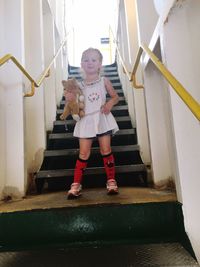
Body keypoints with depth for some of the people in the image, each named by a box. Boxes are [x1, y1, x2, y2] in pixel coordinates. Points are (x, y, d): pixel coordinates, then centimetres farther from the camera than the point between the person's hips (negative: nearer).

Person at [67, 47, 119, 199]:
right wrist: (70, 100, -13)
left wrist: (110, 104, -10)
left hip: (102, 119, 0)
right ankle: (76, 184, 9)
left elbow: (115, 97, 10)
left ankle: (111, 181, 16)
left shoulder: (104, 81, 5)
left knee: (106, 150, 3)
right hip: (86, 120, 0)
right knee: (84, 153, 0)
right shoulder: (79, 85, 6)